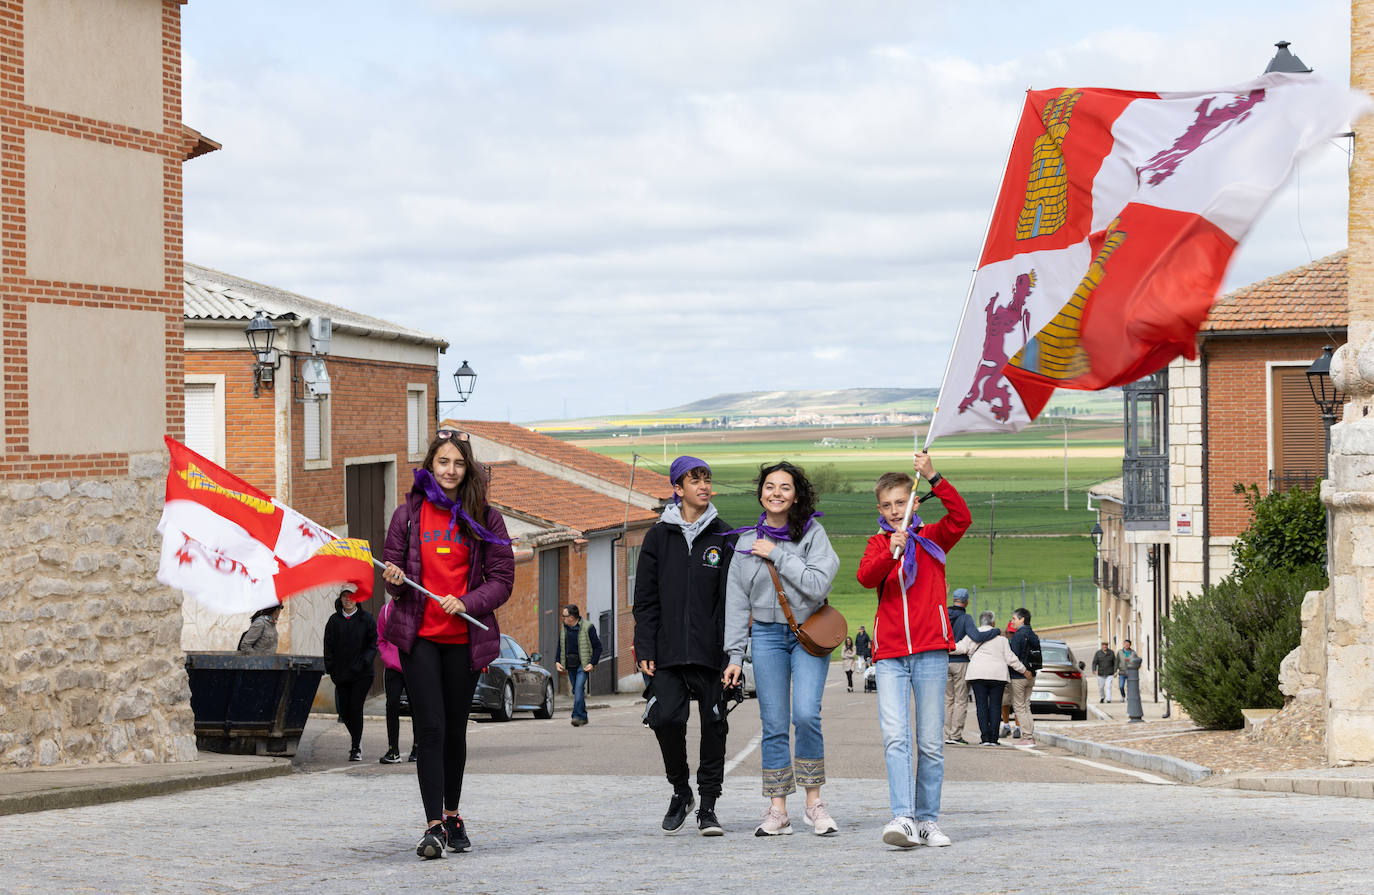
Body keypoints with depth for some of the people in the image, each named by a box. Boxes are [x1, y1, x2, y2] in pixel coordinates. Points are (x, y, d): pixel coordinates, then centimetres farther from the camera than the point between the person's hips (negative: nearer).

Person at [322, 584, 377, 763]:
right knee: (344, 710, 5)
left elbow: (373, 644, -1)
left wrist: (363, 663, -12)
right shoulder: (334, 620, 8)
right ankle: (356, 738, 31)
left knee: (355, 708, -10)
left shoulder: (366, 619, 0)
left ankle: (356, 748, -3)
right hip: (341, 674, 4)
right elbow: (328, 646, 9)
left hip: (362, 674, -3)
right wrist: (330, 668, -1)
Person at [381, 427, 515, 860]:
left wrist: (467, 603, -14)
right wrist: (394, 579, -13)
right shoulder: (408, 514, 4)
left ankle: (453, 814, 28)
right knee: (430, 728, -10)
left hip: (464, 637, 1)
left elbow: (502, 578, 2)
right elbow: (392, 567, 11)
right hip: (419, 635, -1)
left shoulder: (484, 518, 3)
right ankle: (434, 825, -13)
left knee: (455, 729, 10)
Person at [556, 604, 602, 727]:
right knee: (576, 691, 10)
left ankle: (577, 716, -22)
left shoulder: (587, 627, -10)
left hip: (583, 665, -6)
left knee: (579, 688, -19)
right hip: (570, 665, 6)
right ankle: (583, 717, 20)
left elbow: (598, 647, -5)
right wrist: (557, 661, 8)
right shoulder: (564, 627, 8)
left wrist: (592, 663, -14)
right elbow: (560, 646, 20)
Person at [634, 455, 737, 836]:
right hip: (668, 651, 0)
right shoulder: (659, 536, 8)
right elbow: (645, 600, 7)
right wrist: (645, 650, -1)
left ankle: (708, 805, 11)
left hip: (711, 650, 0)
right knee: (666, 717, -11)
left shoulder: (723, 538, 7)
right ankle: (680, 790, 12)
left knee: (713, 724, 1)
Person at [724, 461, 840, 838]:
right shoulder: (747, 542, 7)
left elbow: (818, 585, -15)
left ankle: (813, 800, -2)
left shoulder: (812, 533, -1)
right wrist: (735, 655, 3)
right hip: (767, 635, 2)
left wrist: (777, 555, -13)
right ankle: (777, 810, 3)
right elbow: (736, 602, 8)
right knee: (774, 724, -1)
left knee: (806, 714, -17)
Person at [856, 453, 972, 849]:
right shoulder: (877, 544, 13)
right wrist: (890, 553, -26)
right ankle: (903, 818, -20)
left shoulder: (931, 538, 10)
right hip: (889, 654, 0)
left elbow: (961, 517, -9)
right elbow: (866, 577, -7)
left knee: (930, 743, 2)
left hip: (930, 651, 0)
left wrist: (933, 478, -18)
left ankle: (928, 820, 10)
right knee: (895, 737, -13)